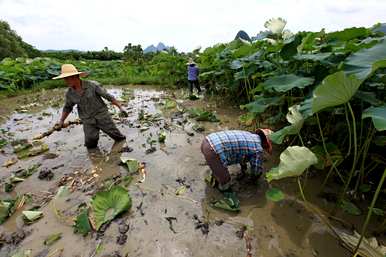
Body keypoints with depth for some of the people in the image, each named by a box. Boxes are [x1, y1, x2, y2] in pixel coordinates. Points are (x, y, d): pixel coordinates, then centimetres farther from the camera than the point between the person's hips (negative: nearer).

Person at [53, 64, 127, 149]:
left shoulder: (93, 85, -15)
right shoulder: (69, 93, -2)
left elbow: (108, 96, -9)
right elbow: (67, 107, 16)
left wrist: (120, 107, -11)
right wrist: (61, 121, 11)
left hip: (102, 116, -3)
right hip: (88, 121, 3)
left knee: (117, 136, 2)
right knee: (90, 144, -8)